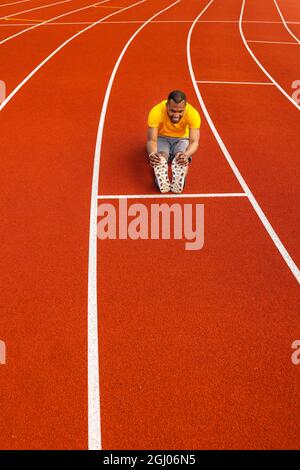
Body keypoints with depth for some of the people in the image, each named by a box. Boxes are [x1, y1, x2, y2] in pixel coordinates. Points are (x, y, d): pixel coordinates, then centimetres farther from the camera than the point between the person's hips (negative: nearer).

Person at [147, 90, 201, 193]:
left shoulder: (193, 114, -29)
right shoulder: (156, 112, -31)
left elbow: (194, 142, -33)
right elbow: (151, 140, -31)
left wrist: (186, 154, -57)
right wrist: (152, 153, -55)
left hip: (182, 139, 1)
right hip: (162, 138, 0)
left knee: (182, 158, -32)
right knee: (160, 157, -33)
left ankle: (179, 182, -46)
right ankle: (162, 182, -48)